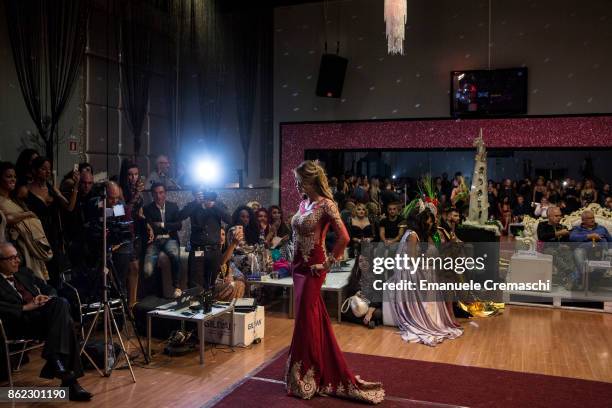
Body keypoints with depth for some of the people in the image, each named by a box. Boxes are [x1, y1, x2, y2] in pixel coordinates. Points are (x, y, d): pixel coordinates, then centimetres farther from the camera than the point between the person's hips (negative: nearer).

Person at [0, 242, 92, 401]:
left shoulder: (24, 273, 25)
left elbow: (49, 289, 23)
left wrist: (48, 299, 0)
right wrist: (26, 307, -19)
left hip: (44, 315, 6)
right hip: (21, 321, -6)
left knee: (62, 303, -27)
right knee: (65, 320, -30)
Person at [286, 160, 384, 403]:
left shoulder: (326, 205, -15)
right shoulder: (304, 204, 9)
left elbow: (344, 237, -22)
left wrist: (329, 263, -14)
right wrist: (295, 261, 14)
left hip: (312, 269, -8)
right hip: (298, 266, 8)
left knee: (306, 320, -1)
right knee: (313, 318, 16)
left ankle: (305, 378, 14)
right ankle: (314, 372, 31)